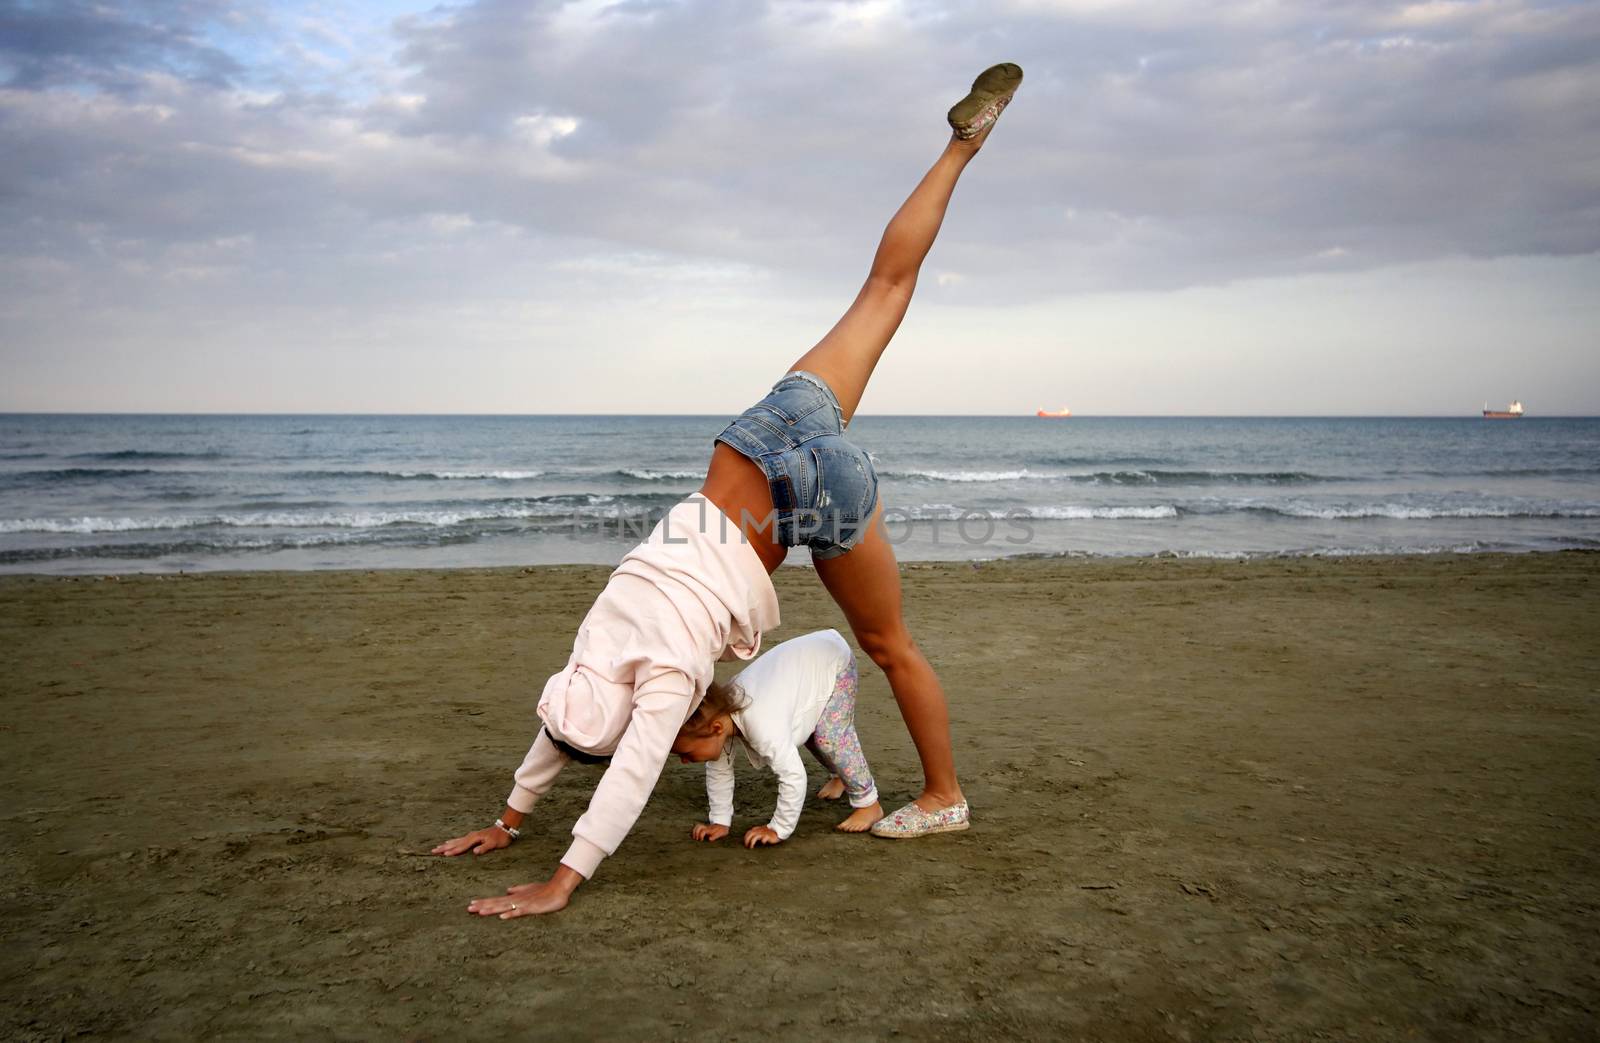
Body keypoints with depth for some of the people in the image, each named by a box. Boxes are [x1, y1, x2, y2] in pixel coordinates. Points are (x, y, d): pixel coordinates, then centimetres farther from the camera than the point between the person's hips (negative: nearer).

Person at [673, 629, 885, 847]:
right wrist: (720, 821, -4)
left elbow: (793, 775, -39)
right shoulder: (717, 715, -18)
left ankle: (868, 803, -2)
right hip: (802, 656, 7)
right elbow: (719, 771, -3)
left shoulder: (763, 724, -42)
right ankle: (840, 774, 47)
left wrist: (778, 829, -29)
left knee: (830, 738, -20)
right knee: (810, 735, 19)